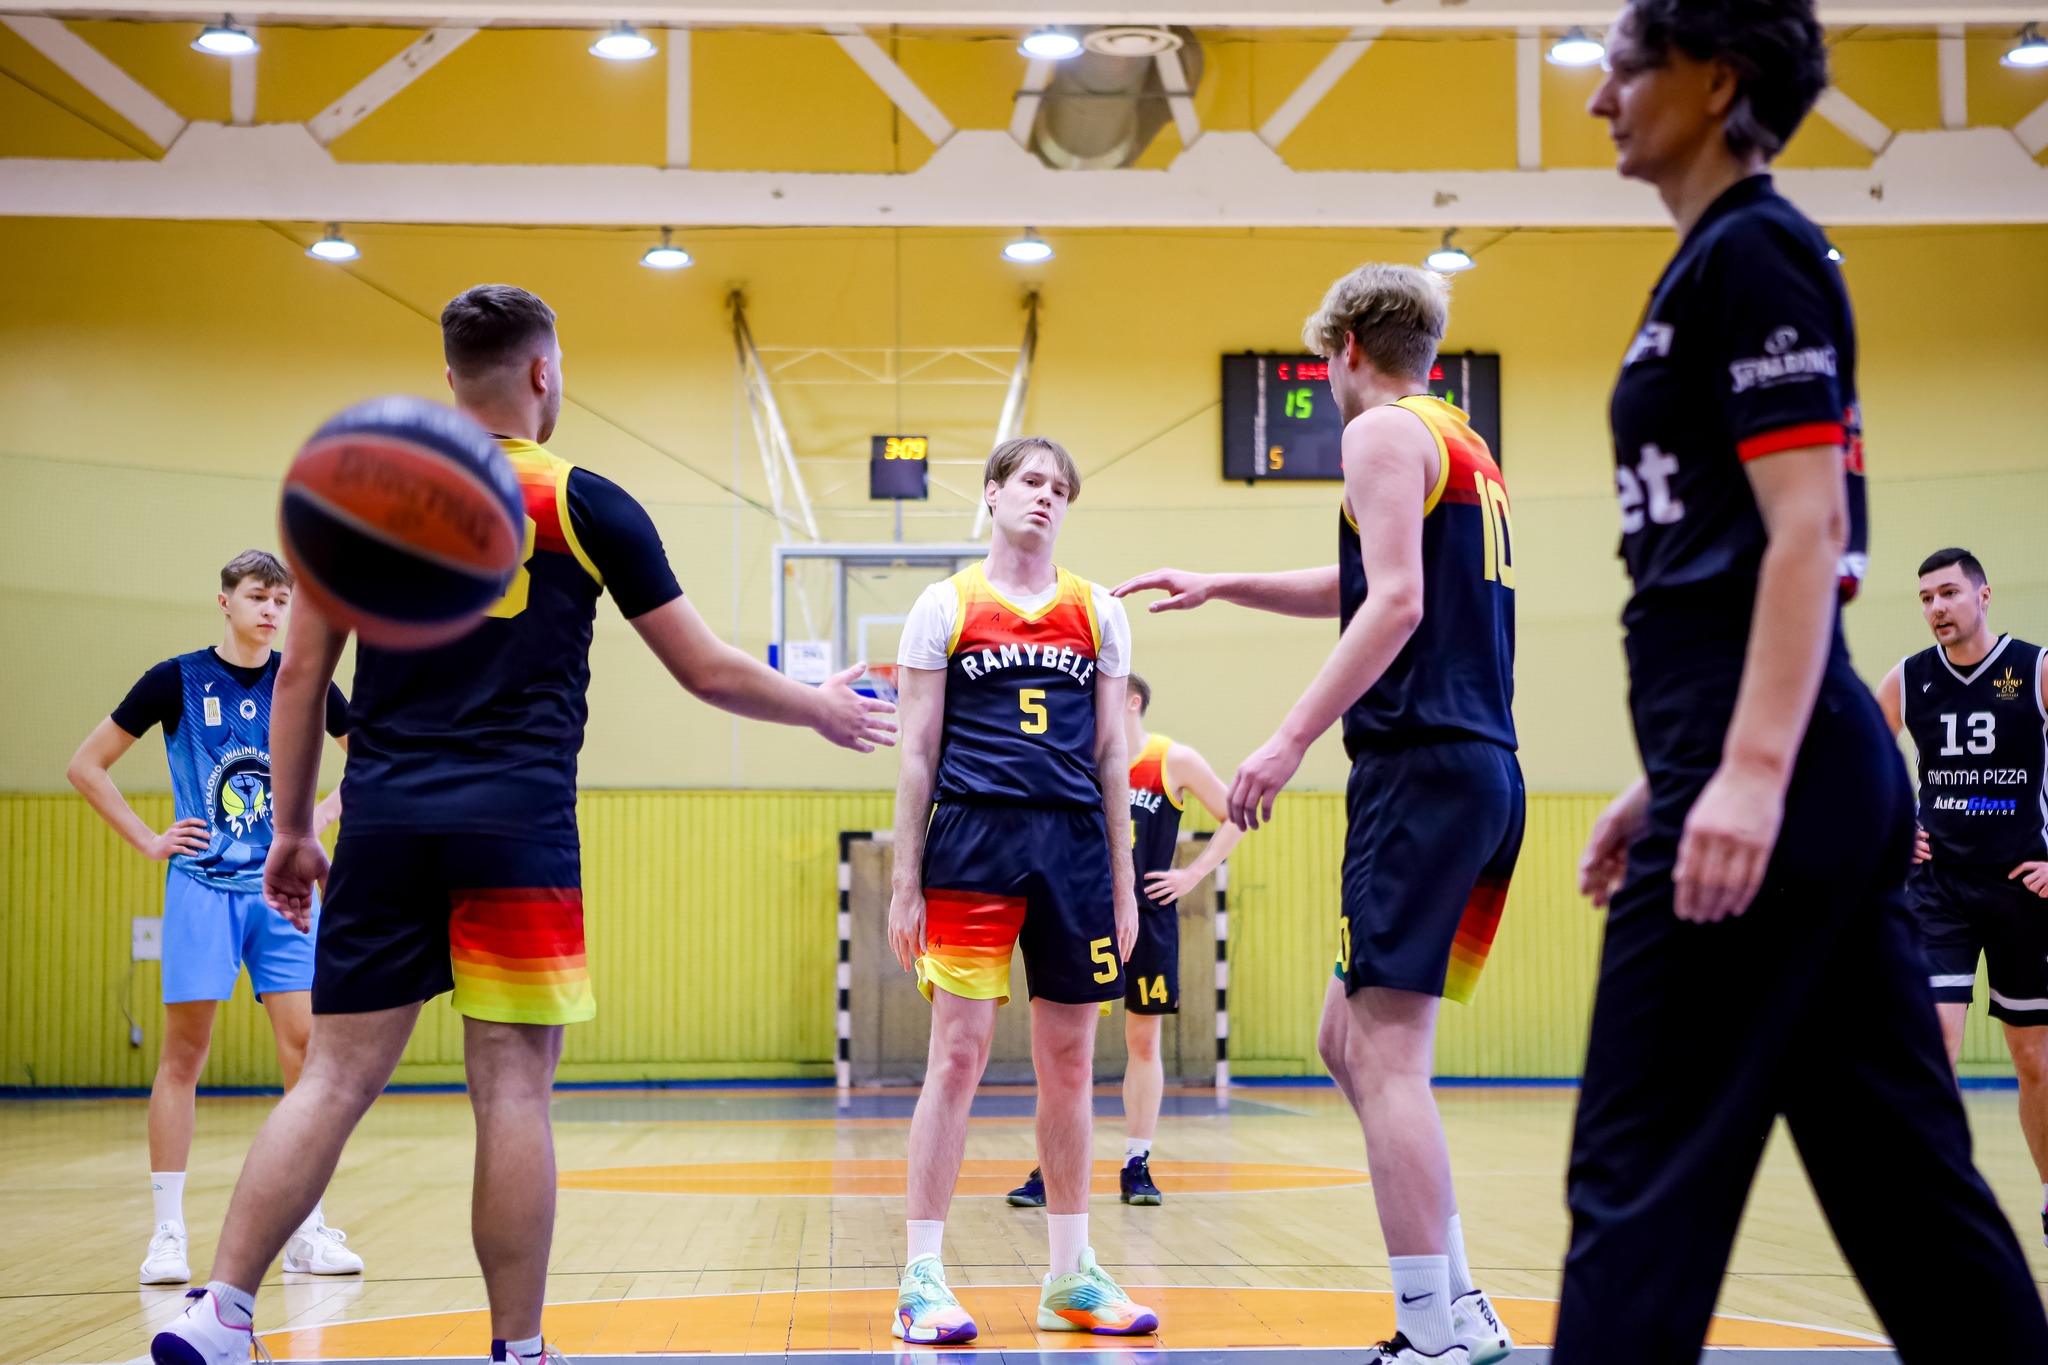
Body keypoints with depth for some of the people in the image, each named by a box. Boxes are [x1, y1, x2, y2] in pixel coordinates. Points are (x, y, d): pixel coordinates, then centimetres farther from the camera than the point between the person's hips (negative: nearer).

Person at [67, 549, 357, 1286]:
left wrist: (322, 817, 4)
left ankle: (306, 1230, 6)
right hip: (201, 887, -2)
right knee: (183, 1053, -2)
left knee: (304, 1047, -3)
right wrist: (149, 840, -3)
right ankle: (167, 1233, 5)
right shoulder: (176, 680, -2)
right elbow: (85, 766, 4)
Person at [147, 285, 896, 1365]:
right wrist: (824, 710, 22)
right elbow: (708, 674, 6)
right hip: (515, 829, -3)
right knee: (512, 1089, 1)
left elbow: (301, 676, 10)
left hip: (384, 825, 3)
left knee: (335, 1079, 5)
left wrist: (292, 828, 18)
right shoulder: (585, 506, 2)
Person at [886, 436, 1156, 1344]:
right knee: (958, 1055, -6)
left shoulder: (1099, 612, 13)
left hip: (1075, 845, 3)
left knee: (1069, 1064, 7)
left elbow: (1110, 755, 14)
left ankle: (1070, 1277, 16)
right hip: (972, 841, -3)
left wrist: (1122, 886, 11)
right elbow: (917, 751, 4)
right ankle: (922, 1278, 1)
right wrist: (905, 882, -1)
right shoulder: (946, 606, 6)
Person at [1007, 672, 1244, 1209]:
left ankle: (1137, 1166, 14)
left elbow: (1235, 818, 3)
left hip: (1148, 917, -1)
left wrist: (1193, 874, -4)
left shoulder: (1175, 761, -3)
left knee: (1143, 1039, 5)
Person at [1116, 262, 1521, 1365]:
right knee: (1350, 1043, 13)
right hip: (1486, 770, 9)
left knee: (1386, 1056, -10)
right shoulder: (1464, 447, 25)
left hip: (1421, 766, -9)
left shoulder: (1386, 431, -3)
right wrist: (1220, 586, 45)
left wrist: (1292, 739, -19)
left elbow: (1395, 603, -17)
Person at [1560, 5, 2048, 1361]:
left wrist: (1750, 773, -25)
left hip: (1775, 780, -10)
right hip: (1818, 774, 10)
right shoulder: (1722, 262, 21)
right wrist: (1672, 777, 24)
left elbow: (1808, 531, -17)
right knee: (1899, 1164, 11)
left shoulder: (1751, 253, -7)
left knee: (1645, 1171, -6)